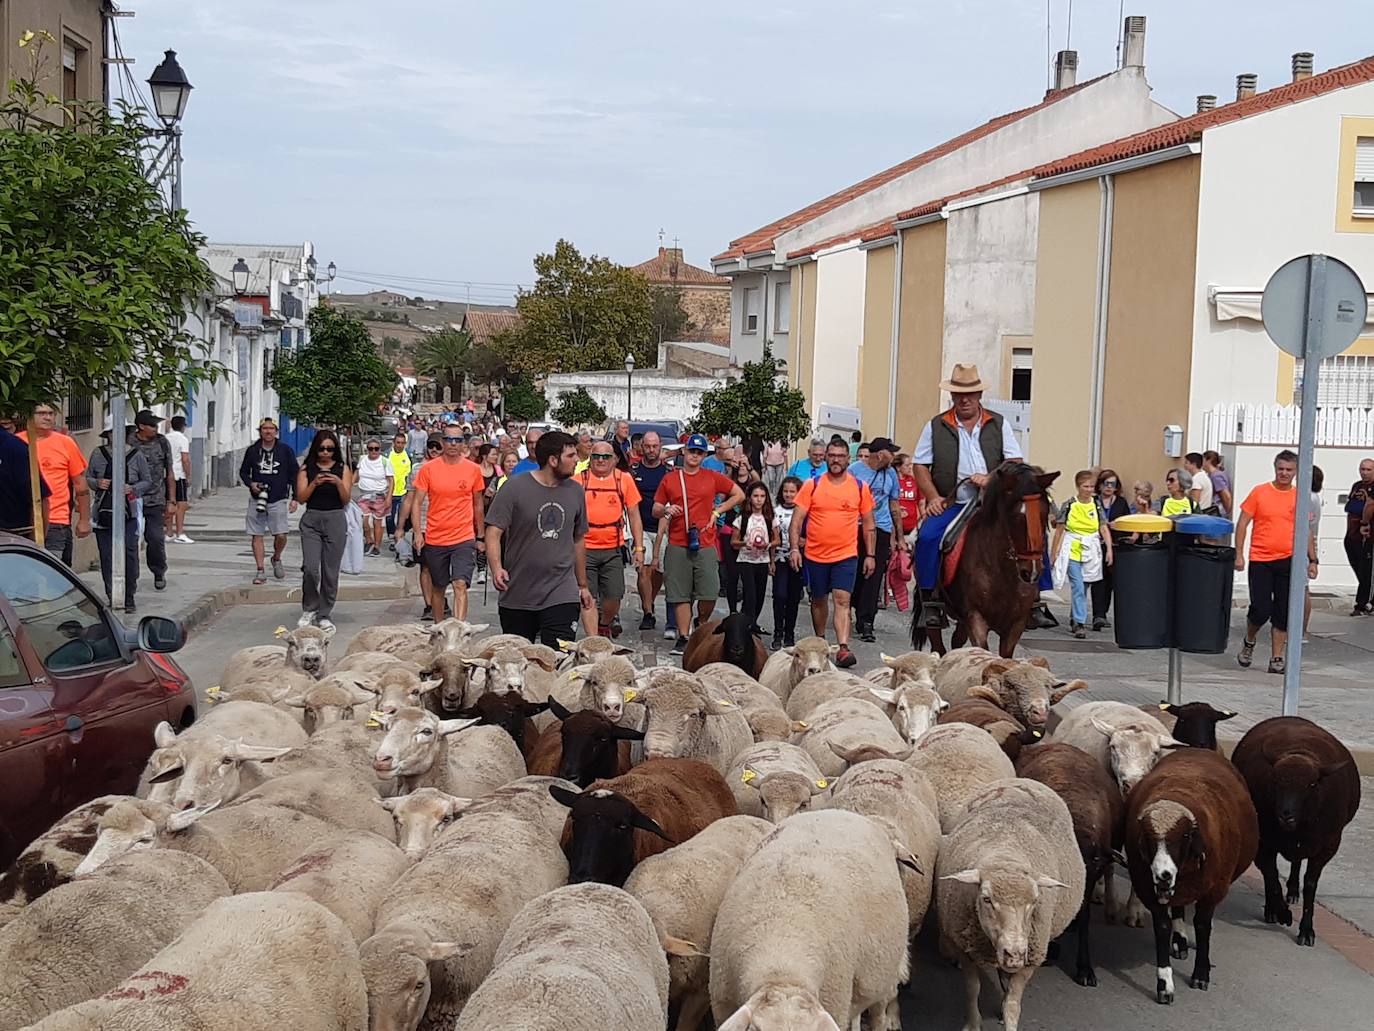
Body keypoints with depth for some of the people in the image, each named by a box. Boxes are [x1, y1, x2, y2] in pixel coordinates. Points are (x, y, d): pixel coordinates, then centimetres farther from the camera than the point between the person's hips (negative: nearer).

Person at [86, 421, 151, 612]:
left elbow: (147, 480, 10)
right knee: (106, 555, 1)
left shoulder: (135, 454, 4)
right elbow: (87, 478, 14)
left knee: (129, 553, -8)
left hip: (128, 512, -1)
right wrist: (97, 483, -8)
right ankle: (112, 597, 11)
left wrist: (132, 489, -8)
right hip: (104, 511, 1)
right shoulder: (98, 454, 7)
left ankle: (129, 597, 3)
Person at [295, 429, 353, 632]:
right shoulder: (306, 469, 7)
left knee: (331, 571, 0)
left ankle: (324, 615, 12)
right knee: (310, 568, -13)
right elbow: (301, 497, 0)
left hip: (336, 520, 0)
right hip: (311, 520, 0)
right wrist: (315, 483, -15)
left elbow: (346, 499, 2)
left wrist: (338, 483, -16)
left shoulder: (342, 469, 6)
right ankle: (309, 610, 7)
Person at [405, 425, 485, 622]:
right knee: (438, 588, 13)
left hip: (464, 539, -1)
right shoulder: (428, 468, -1)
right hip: (435, 538, 1)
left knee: (460, 585, -15)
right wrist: (418, 532, -12)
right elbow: (417, 502, 0)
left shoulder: (473, 469, 2)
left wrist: (481, 537, 15)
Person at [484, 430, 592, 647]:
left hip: (562, 596, 2)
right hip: (517, 597, -2)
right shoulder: (515, 489, -6)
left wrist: (582, 585, 23)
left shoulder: (575, 492, 8)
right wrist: (496, 568, -26)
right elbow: (493, 534, -9)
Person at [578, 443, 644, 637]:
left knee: (614, 596, 0)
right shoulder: (579, 480, 2)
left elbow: (634, 515, 10)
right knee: (587, 597, -2)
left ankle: (605, 624, 30)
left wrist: (639, 548, 7)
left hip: (613, 549, 1)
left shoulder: (624, 479, 5)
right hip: (584, 548, -1)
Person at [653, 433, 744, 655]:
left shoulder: (713, 477, 8)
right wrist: (666, 510, -11)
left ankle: (701, 625, 21)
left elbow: (739, 495, 16)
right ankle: (683, 638, 8)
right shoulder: (669, 480, 8)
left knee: (710, 593, -7)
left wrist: (717, 511, 7)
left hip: (705, 545, 0)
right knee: (680, 595, 0)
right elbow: (655, 511, 12)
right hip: (677, 546, 0)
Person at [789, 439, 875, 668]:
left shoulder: (860, 488, 2)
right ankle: (820, 641, 34)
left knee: (842, 600, -14)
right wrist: (794, 548, -11)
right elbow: (797, 518, -1)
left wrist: (870, 555, 5)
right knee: (818, 600, 15)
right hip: (815, 554, 1)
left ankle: (843, 648, -21)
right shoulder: (812, 485, 0)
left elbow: (869, 524, 8)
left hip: (846, 554, -1)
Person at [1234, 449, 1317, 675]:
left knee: (1283, 613, 2)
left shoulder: (1300, 498, 6)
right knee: (1261, 609, -6)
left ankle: (1276, 659, 10)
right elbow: (1242, 523, 1)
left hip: (1289, 561, 2)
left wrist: (1312, 560, 8)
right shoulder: (1260, 492, -1)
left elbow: (1306, 531, 14)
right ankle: (1249, 642, 24)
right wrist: (1239, 555, -5)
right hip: (1260, 561, -2)